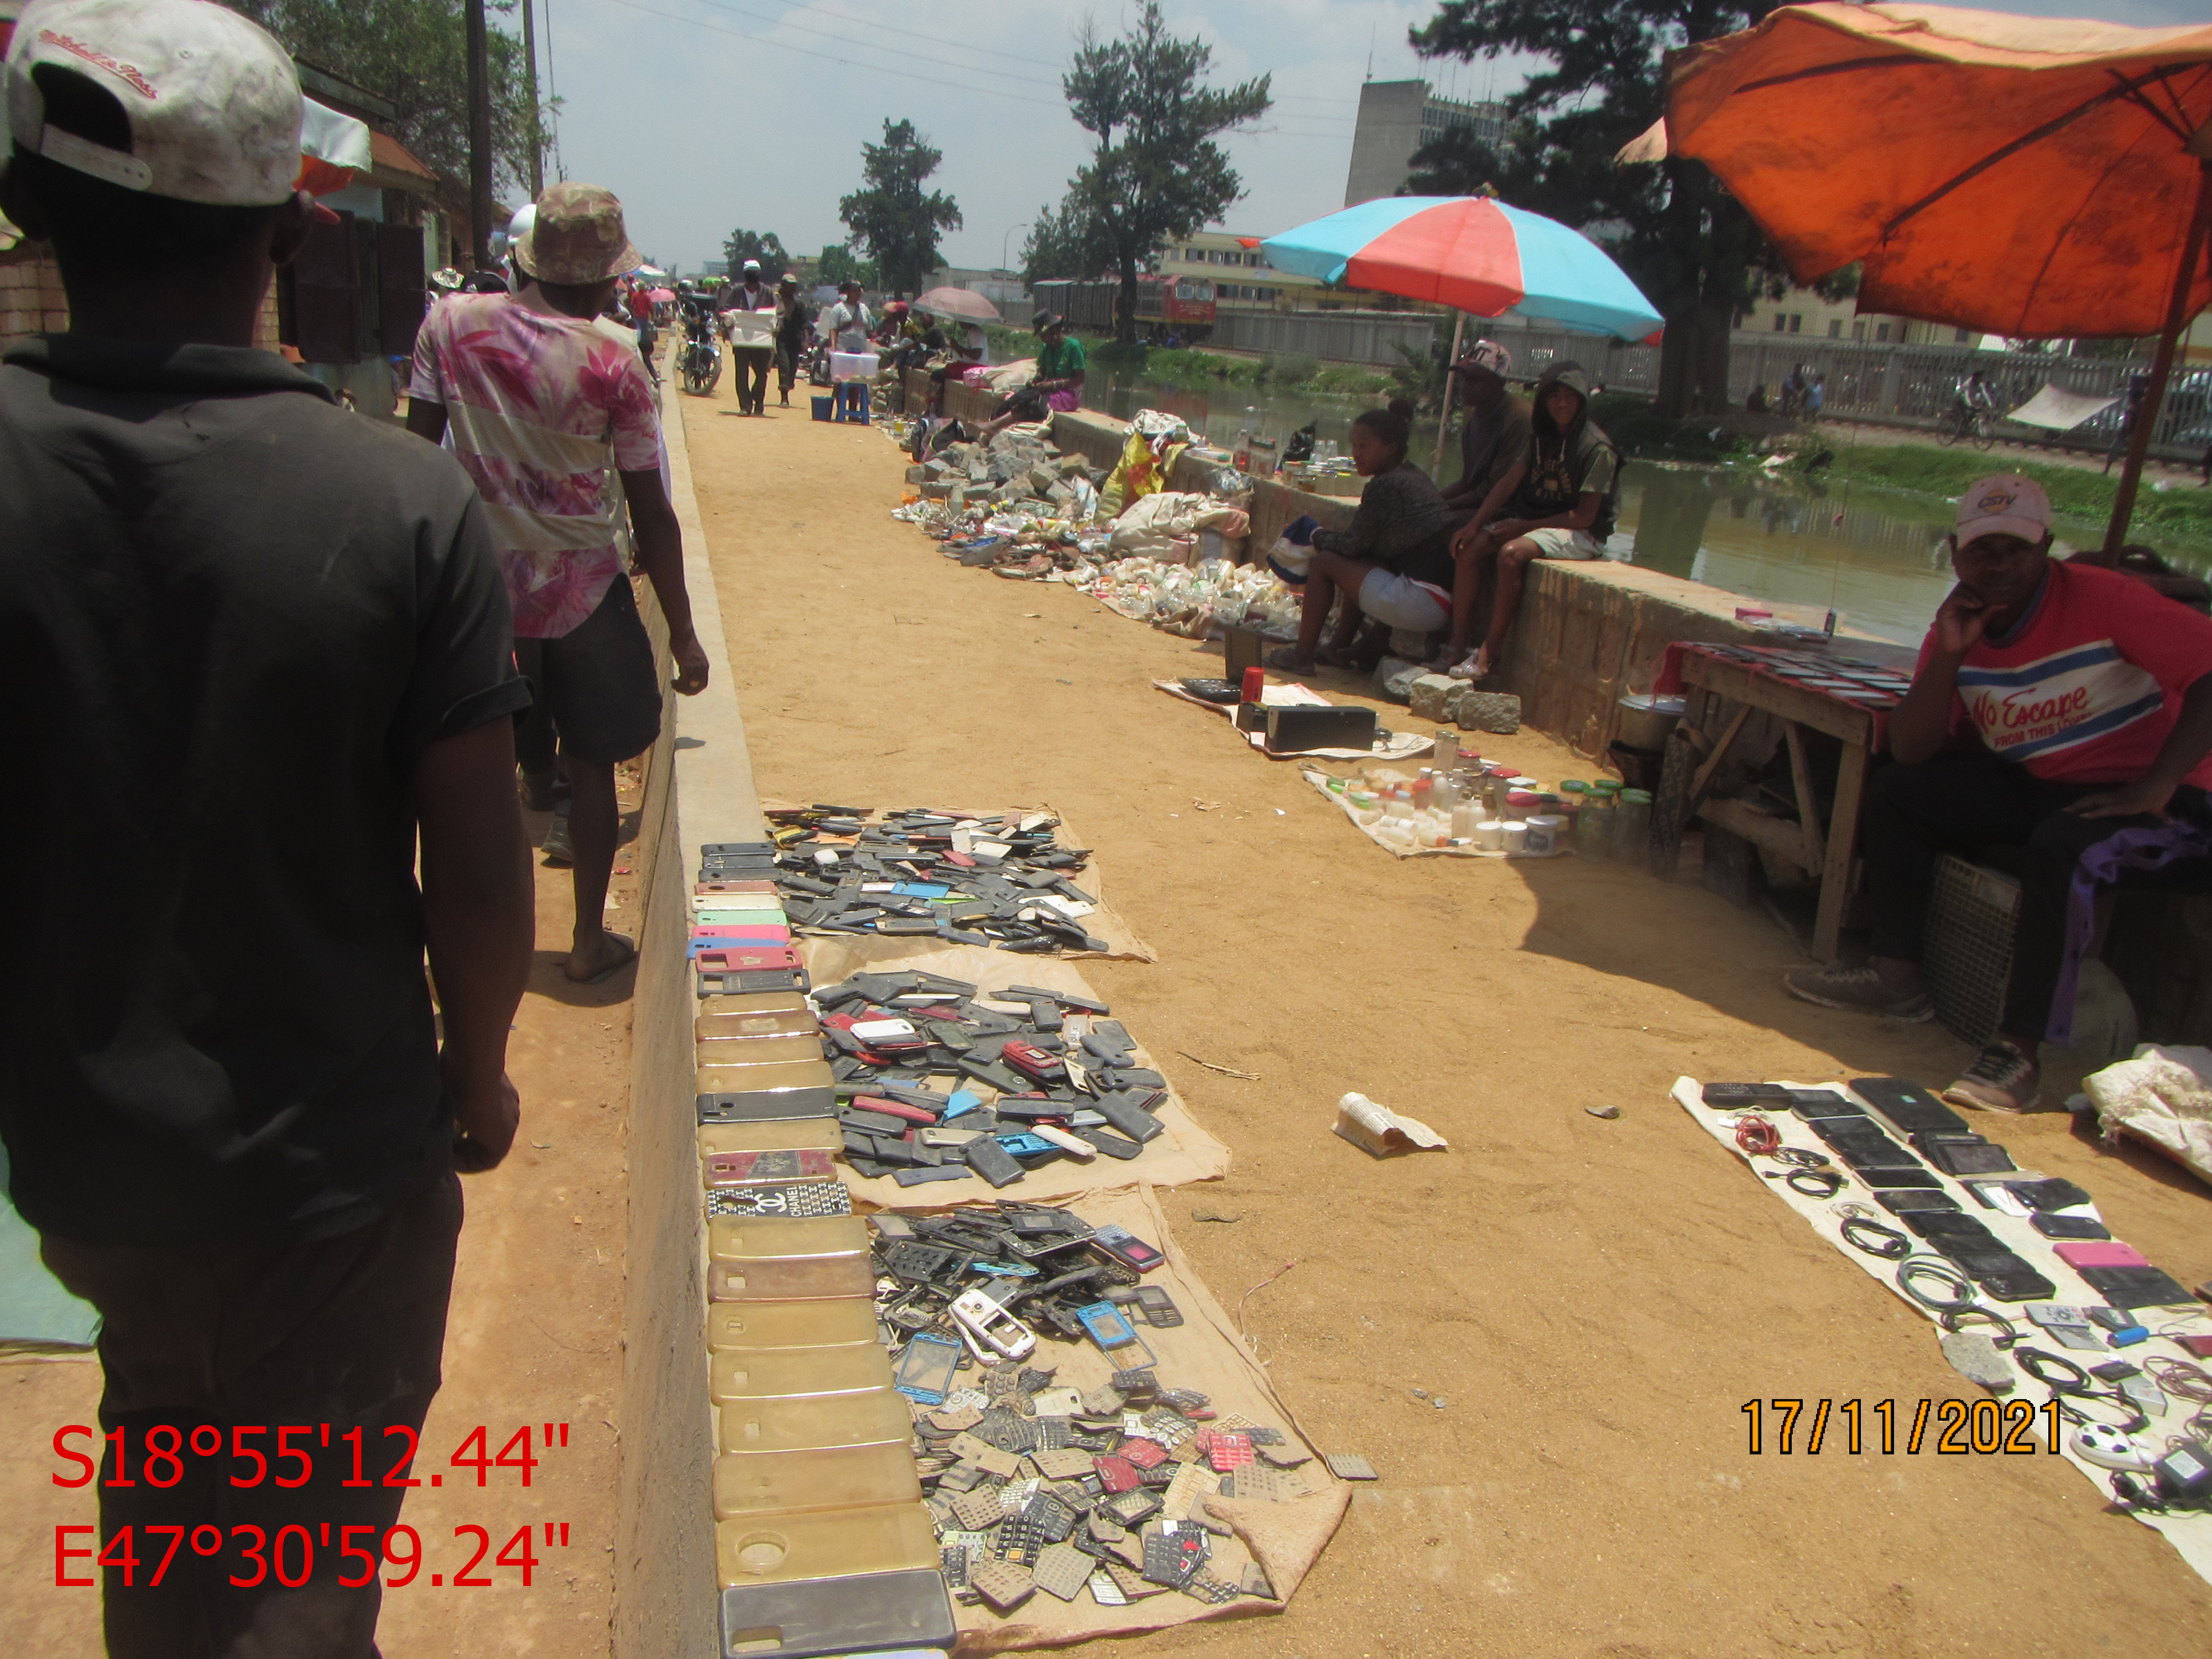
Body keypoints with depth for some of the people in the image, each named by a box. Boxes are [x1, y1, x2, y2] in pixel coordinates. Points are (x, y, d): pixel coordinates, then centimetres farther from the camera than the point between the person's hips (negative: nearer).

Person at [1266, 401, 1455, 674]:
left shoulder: (1384, 486, -12)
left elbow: (1353, 544, -6)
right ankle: (1341, 647, 31)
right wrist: (1330, 540, 14)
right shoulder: (1414, 476, 16)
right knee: (1357, 562, 28)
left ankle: (1302, 656, 6)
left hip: (1422, 604, -10)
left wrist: (1319, 537, 12)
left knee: (1324, 562, -1)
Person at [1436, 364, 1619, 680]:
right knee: (1470, 546, -14)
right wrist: (1475, 523, -7)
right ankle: (1457, 645, -16)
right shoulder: (1540, 435, 7)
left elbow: (1584, 516, -17)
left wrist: (1524, 526, -17)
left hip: (1581, 534, -7)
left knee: (1512, 554, -33)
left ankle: (1489, 656, -29)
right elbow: (1509, 482, 5)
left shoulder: (1597, 449, -15)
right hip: (1534, 520, 7)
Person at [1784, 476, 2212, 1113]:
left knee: (2063, 845, -37)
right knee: (1894, 792, -2)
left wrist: (2155, 789, -30)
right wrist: (1948, 655, -17)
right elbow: (1911, 751, -5)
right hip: (2036, 788, 7)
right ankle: (1896, 977, 2)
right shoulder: (1959, 630, 2)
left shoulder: (2101, 601, -16)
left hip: (2157, 801, -7)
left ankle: (2017, 1052, -31)